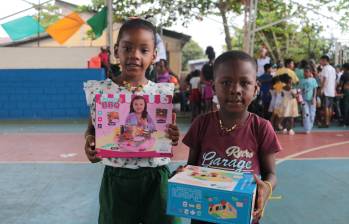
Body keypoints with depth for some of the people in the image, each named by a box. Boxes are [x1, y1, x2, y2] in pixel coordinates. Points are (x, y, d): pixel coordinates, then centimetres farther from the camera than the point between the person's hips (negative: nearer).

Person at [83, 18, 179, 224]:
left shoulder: (162, 92, -2)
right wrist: (90, 141, -16)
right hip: (117, 178, 0)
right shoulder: (100, 90, -5)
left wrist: (173, 137, -15)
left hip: (156, 177, 1)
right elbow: (92, 128, 5)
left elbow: (166, 135, 7)